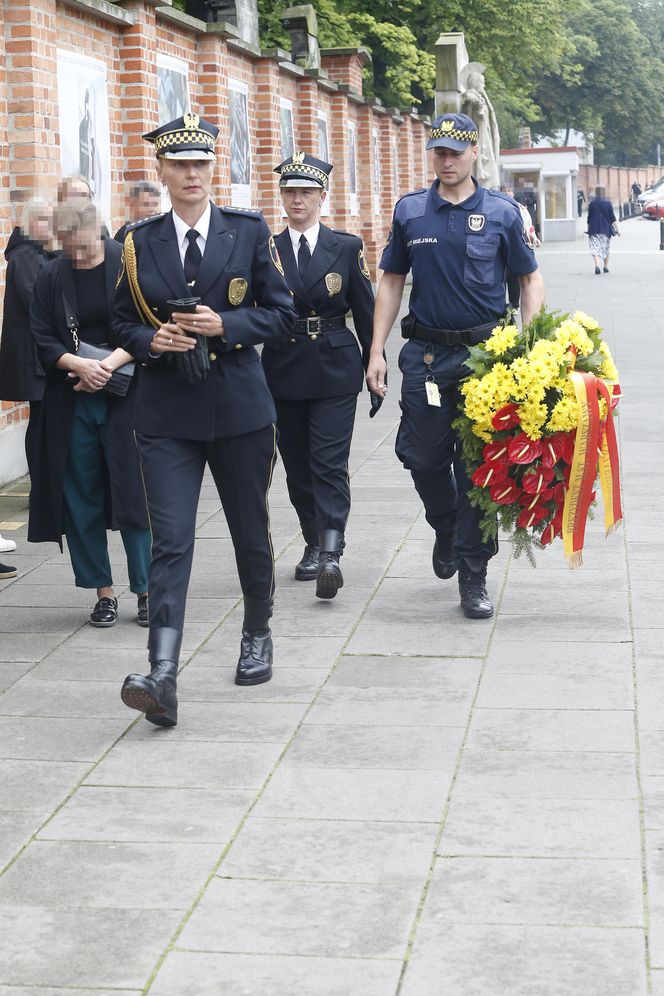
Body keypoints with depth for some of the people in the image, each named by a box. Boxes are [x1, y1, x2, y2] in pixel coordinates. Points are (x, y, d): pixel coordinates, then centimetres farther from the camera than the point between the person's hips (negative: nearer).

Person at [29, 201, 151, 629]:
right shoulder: (52, 277, 4)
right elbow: (42, 340, 3)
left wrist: (109, 364, -17)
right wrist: (79, 365, -14)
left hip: (126, 398, -3)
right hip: (72, 404, 3)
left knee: (134, 494, -2)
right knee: (80, 500, 4)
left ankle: (147, 590, 7)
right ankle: (103, 592, 14)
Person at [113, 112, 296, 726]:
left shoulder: (250, 231, 2)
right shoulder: (139, 242, 6)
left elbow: (282, 313, 1)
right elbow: (124, 323, 11)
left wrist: (225, 324, -15)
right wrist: (152, 340, -11)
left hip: (240, 407, 0)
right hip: (167, 414, 0)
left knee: (251, 531, 13)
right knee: (170, 542, -9)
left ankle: (257, 636, 37)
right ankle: (163, 677, -16)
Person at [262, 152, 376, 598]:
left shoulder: (347, 247, 2)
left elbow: (366, 314, 5)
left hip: (335, 370, -2)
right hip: (284, 372, 3)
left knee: (329, 461, -10)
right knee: (297, 462, 10)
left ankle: (330, 553, -17)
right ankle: (314, 543, 24)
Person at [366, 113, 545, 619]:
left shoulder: (502, 212, 1)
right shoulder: (410, 211, 6)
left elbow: (531, 279, 5)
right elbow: (391, 282, 11)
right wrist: (377, 351, 5)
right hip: (426, 353, 2)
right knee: (424, 458, 4)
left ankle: (474, 575, 10)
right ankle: (447, 529, 35)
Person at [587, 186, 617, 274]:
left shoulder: (592, 203, -2)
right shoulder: (608, 203, -2)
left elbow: (589, 218, 2)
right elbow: (612, 217, -5)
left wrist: (589, 228, 14)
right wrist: (617, 228, -2)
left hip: (594, 229, -1)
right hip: (606, 229, 1)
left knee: (595, 247, -5)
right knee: (606, 248, 17)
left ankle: (597, 265, -27)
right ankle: (606, 266, 23)